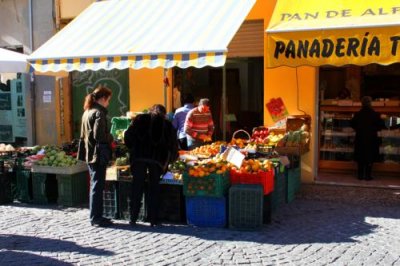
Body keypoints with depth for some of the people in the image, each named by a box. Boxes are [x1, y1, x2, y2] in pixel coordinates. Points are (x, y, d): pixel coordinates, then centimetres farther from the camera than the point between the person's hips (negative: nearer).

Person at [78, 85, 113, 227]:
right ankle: (96, 218, 5)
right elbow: (99, 135, -24)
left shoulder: (87, 112, 13)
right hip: (99, 155, -9)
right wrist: (110, 138, -7)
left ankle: (96, 216, 23)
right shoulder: (99, 113, -15)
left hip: (90, 154, 9)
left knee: (95, 186, 15)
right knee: (97, 187, -2)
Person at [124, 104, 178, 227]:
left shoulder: (140, 119, 14)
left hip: (139, 157, 1)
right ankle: (153, 220, 7)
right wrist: (167, 160, 23)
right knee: (154, 189, 7)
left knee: (137, 188, 7)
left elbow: (128, 135, 4)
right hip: (157, 159, 0)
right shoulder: (167, 125, 14)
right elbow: (173, 145, 12)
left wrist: (133, 149, 15)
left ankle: (133, 219, 8)